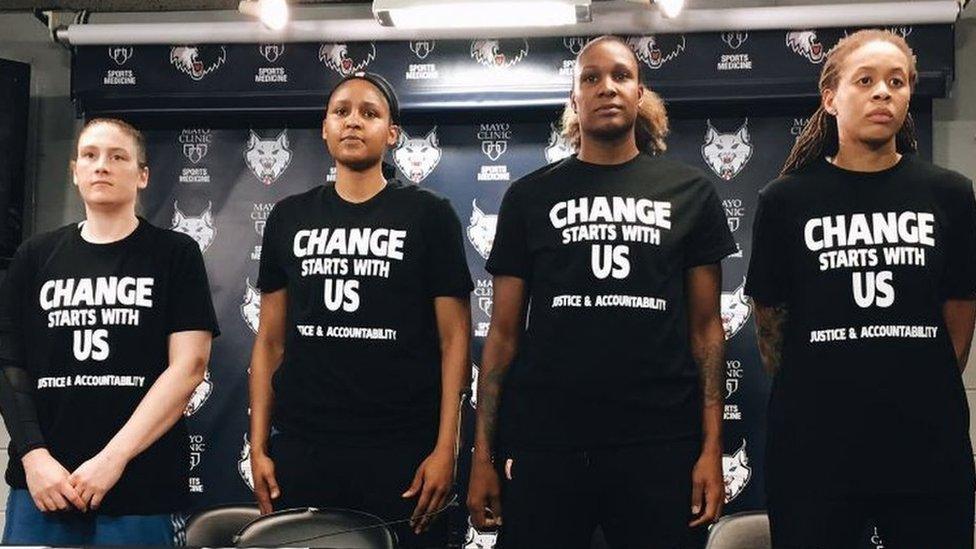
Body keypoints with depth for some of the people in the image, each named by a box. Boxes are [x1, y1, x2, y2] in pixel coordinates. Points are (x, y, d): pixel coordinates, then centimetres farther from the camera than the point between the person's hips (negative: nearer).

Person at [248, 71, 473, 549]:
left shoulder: (428, 215, 1)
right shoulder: (289, 218, 9)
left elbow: (454, 339, -2)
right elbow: (270, 340, 11)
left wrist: (445, 448, -10)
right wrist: (258, 446, 5)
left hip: (402, 449, -2)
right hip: (300, 445, 3)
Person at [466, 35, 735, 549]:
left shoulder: (689, 192, 7)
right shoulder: (529, 196, 7)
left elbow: (705, 326, 6)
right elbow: (504, 331, 6)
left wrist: (712, 446, -2)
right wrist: (483, 453, 0)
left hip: (658, 442, 0)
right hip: (543, 439, 0)